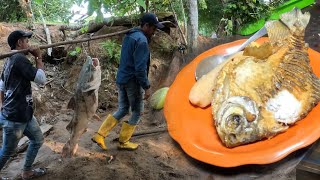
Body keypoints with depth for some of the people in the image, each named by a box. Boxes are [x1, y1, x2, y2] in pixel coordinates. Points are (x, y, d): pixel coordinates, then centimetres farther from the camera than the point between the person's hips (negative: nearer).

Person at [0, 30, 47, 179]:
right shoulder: (20, 58, -19)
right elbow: (41, 79, -21)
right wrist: (38, 57, -12)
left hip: (24, 114, 10)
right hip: (14, 118, -10)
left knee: (38, 140, 20)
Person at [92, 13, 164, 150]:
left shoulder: (129, 36, 11)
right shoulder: (141, 41, -19)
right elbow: (140, 68, -23)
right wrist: (147, 87, -18)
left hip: (121, 79, 9)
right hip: (133, 81, -9)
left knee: (122, 110, 18)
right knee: (137, 112, 9)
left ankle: (100, 135, 13)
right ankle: (123, 142, 18)